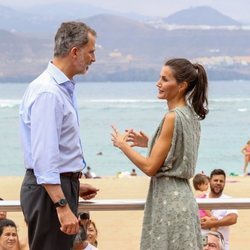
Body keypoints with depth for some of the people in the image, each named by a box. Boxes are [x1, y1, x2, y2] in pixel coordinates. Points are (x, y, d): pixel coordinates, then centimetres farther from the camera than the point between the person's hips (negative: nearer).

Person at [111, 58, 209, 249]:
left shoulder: (173, 118, -16)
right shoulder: (191, 115, 10)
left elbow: (150, 167, -15)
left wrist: (123, 145, -4)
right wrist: (148, 143, 16)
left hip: (168, 199, -9)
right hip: (183, 196, 9)